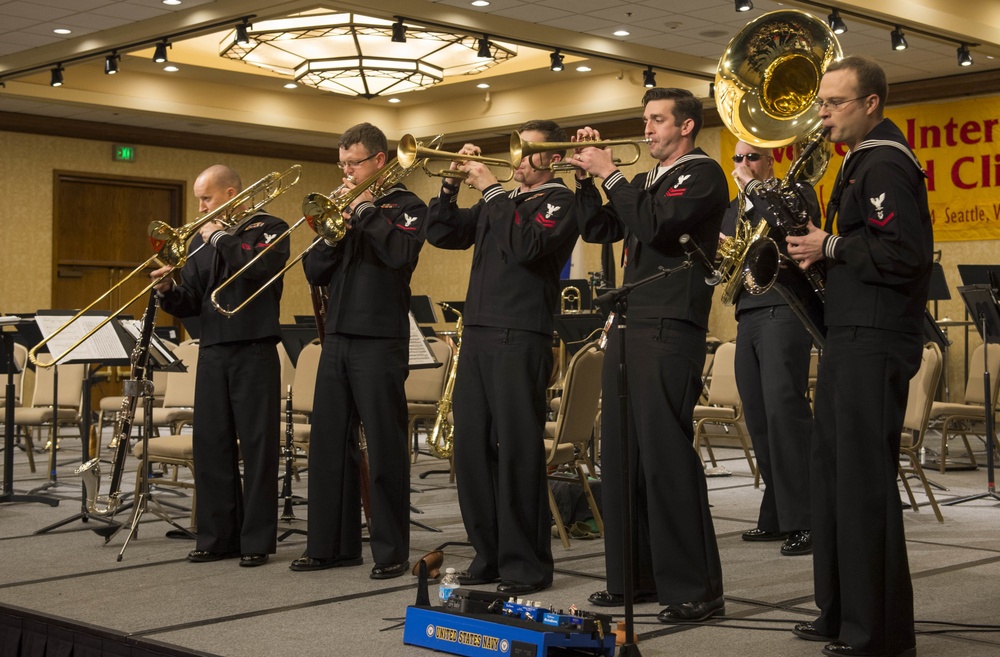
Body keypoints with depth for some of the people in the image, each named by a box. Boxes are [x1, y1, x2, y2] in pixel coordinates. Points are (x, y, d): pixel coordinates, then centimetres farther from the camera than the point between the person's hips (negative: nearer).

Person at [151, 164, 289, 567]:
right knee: (210, 445, 5)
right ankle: (217, 537, 14)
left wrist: (220, 237, -10)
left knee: (257, 446, -2)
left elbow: (261, 267, -21)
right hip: (212, 353, 6)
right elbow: (190, 304, 14)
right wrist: (168, 291, -6)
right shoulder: (202, 241, 16)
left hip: (254, 351, -6)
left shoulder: (269, 229, 1)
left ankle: (257, 540, 3)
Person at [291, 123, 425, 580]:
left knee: (384, 448, -3)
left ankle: (391, 551, 5)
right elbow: (314, 272, 11)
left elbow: (401, 254, -20)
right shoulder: (343, 207, 17)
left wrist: (365, 208, -11)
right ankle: (331, 545, 17)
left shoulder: (406, 206, 0)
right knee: (329, 444, 8)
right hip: (338, 337, 6)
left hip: (381, 340, -6)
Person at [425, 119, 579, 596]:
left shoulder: (559, 201, -1)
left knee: (518, 450, -6)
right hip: (477, 333, 8)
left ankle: (527, 565, 2)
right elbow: (441, 233, 18)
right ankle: (489, 556, 17)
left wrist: (491, 190, -13)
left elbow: (526, 246, -18)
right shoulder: (500, 203, 21)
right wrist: (453, 182, 6)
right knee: (472, 448, 7)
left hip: (521, 338, -7)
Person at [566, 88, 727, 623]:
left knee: (666, 455, -11)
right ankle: (632, 577, 18)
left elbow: (655, 224, -18)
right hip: (628, 327, 9)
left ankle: (695, 589, -5)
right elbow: (596, 229, 19)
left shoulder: (703, 174, -3)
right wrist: (587, 176, 8)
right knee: (620, 454, 9)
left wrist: (609, 174, -12)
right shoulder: (644, 181, 22)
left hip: (670, 331, -9)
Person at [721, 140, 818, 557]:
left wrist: (753, 187, -10)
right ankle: (775, 517, 12)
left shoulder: (795, 191, 2)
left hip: (784, 310, -7)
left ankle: (803, 521, -15)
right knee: (758, 417, 5)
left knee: (784, 408, -16)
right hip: (747, 315, 7)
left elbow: (789, 229, -17)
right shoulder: (734, 207, 22)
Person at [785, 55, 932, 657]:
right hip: (852, 336, 11)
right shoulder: (860, 163, 19)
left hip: (876, 343, -11)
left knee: (865, 480, -7)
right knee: (833, 472, 14)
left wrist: (832, 248, -13)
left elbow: (905, 254, -22)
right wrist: (823, 252, 6)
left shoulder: (885, 164, -13)